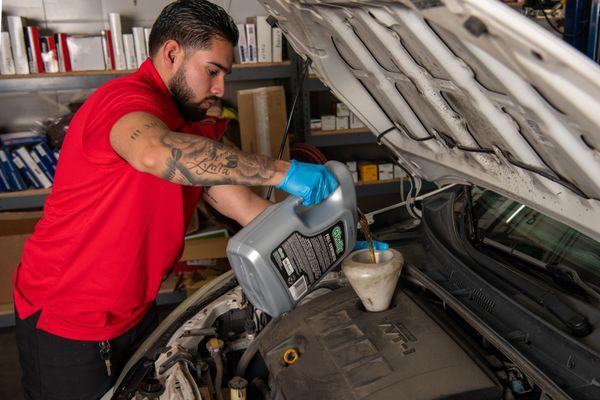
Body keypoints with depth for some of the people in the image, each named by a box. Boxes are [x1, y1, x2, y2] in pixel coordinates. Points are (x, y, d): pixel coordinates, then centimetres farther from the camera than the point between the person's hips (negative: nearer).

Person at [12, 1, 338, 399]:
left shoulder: (192, 130, 5)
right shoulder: (125, 98, -23)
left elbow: (248, 208, 1)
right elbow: (155, 153, -48)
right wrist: (283, 171, -44)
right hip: (65, 325, -8)